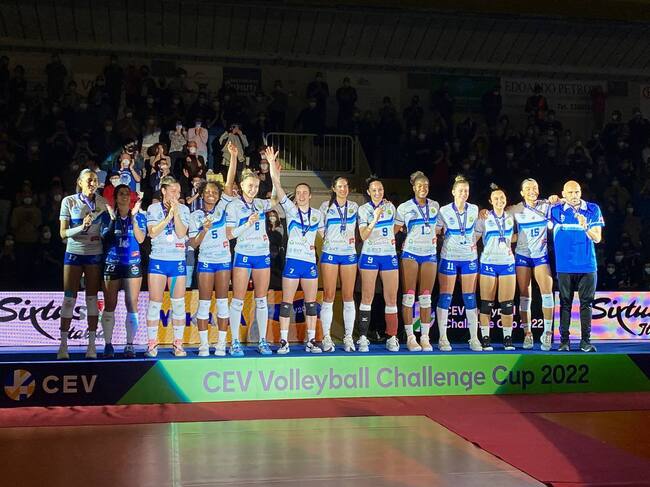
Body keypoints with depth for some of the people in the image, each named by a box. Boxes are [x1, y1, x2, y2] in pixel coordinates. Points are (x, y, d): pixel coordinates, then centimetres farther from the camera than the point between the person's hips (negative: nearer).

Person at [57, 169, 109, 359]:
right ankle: (63, 345, 1)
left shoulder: (102, 202, 4)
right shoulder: (69, 201, -1)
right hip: (74, 253, -1)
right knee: (69, 299, -4)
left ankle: (92, 345, 5)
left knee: (92, 299, 2)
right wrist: (82, 227, -20)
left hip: (95, 254, 1)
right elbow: (63, 233, -5)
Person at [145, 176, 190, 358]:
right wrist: (169, 215, -15)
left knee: (178, 303, 2)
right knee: (154, 302, -1)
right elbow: (152, 232, -10)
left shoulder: (183, 210, 6)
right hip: (158, 260, -1)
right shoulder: (153, 208, 2)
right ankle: (152, 344, 6)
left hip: (178, 261, 2)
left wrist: (176, 213, -14)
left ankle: (178, 344, 9)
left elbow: (181, 233, -6)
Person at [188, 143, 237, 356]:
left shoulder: (222, 208, 5)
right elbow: (193, 244, -1)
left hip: (223, 260, 1)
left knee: (222, 302, 2)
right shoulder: (195, 216, 3)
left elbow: (229, 184, -6)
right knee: (204, 303, -1)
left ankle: (221, 344, 5)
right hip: (205, 261, -1)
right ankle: (203, 344, 3)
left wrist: (234, 157, -14)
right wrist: (204, 230, -18)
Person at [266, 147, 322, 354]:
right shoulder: (290, 210, 1)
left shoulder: (317, 214, 10)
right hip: (292, 259, -3)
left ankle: (311, 341, 11)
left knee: (311, 303, 4)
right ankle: (283, 341, 1)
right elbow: (278, 187, -10)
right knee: (287, 302, -3)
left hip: (310, 261, 3)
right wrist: (272, 164, -18)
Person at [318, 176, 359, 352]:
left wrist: (352, 238, 9)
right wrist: (328, 240, 1)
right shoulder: (326, 206, 4)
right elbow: (320, 228, 8)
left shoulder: (354, 207, 10)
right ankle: (326, 338, 1)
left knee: (348, 296, 1)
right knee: (328, 296, -4)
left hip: (349, 254, 2)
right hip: (330, 254, -2)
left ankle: (348, 337, 7)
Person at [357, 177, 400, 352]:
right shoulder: (363, 210, -2)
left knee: (391, 298, 0)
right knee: (367, 297, -4)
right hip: (370, 256, -3)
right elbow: (363, 235, -13)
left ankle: (392, 338, 5)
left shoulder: (390, 206, 8)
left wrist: (392, 238, 10)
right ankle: (363, 338, -1)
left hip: (389, 256, 3)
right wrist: (375, 219, -24)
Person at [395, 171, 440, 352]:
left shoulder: (435, 206, 8)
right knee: (409, 295, -3)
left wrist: (435, 237, 13)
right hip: (410, 254, -2)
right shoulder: (404, 207, -1)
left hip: (430, 254, 2)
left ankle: (425, 337, 5)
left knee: (426, 297, 2)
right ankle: (410, 337, 1)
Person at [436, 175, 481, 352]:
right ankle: (443, 338, 7)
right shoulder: (444, 211, -7)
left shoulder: (474, 210, 1)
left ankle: (474, 339, 9)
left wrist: (474, 242, 7)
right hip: (449, 258, -2)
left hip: (469, 258, 2)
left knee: (470, 298, 3)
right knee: (445, 297, -1)